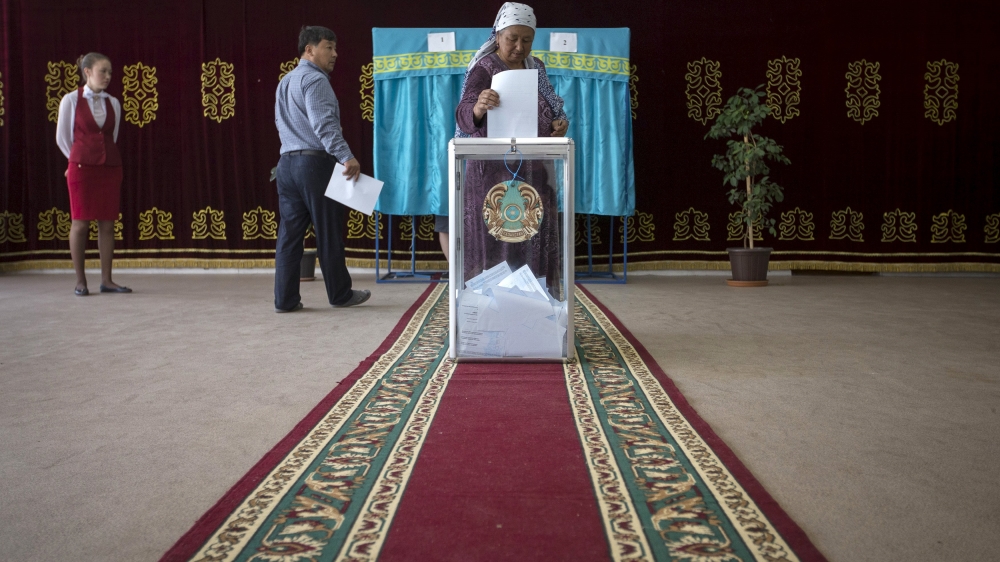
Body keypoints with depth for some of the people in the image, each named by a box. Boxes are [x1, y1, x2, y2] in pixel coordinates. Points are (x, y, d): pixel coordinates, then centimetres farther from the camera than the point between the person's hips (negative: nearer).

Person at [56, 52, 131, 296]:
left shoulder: (113, 103, 8)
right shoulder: (71, 100, -1)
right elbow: (62, 137, 6)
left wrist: (104, 156, 13)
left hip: (110, 168, 3)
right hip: (82, 168, -3)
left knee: (107, 224, 3)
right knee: (80, 223, -1)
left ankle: (106, 280, 8)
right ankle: (80, 281, 7)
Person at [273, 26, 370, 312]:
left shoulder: (285, 82, 21)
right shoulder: (315, 80, -9)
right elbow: (324, 125, -22)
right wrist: (347, 157, -28)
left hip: (287, 162, 9)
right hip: (315, 162, -9)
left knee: (289, 233, 6)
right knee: (329, 233, 1)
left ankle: (285, 299, 5)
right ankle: (340, 295, 10)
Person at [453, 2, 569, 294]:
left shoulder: (536, 67, 11)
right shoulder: (484, 69, -8)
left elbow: (550, 111, 19)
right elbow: (465, 116, -23)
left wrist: (561, 123, -5)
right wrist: (478, 107, -46)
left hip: (533, 172, 6)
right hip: (495, 171, -6)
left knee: (533, 242, 9)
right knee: (496, 243, -5)